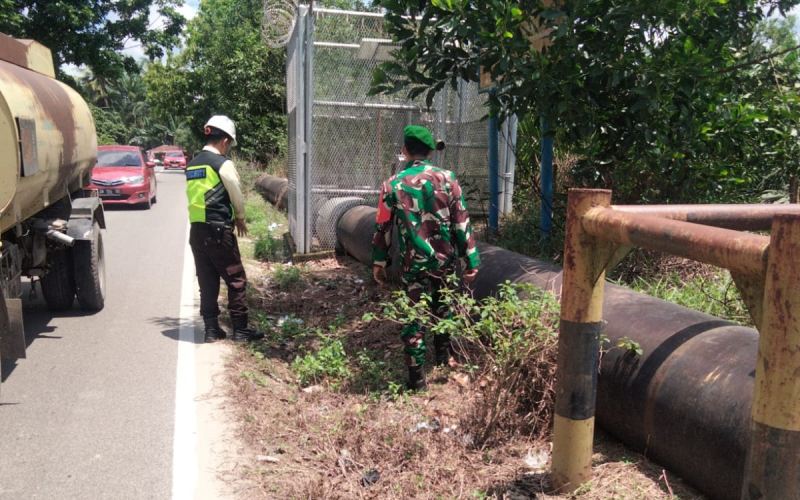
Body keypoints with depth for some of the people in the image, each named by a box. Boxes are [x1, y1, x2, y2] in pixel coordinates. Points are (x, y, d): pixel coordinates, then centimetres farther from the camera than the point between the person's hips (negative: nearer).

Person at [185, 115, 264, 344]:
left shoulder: (192, 165, 11)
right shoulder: (223, 163, -10)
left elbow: (196, 197, 14)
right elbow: (236, 195, -4)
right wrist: (240, 218, 15)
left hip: (196, 230, 7)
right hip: (218, 231, -7)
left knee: (207, 282, 11)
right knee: (236, 280, 2)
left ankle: (211, 328, 16)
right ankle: (240, 329, 7)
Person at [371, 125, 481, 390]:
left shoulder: (392, 184, -5)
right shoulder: (446, 178, -6)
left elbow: (383, 228, 1)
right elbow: (462, 222, -5)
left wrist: (379, 262, 12)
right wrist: (470, 260, 2)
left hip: (414, 263, -1)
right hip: (445, 258, 2)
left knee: (413, 317, 8)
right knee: (442, 305, 26)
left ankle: (416, 377, 12)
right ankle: (443, 354, 40)